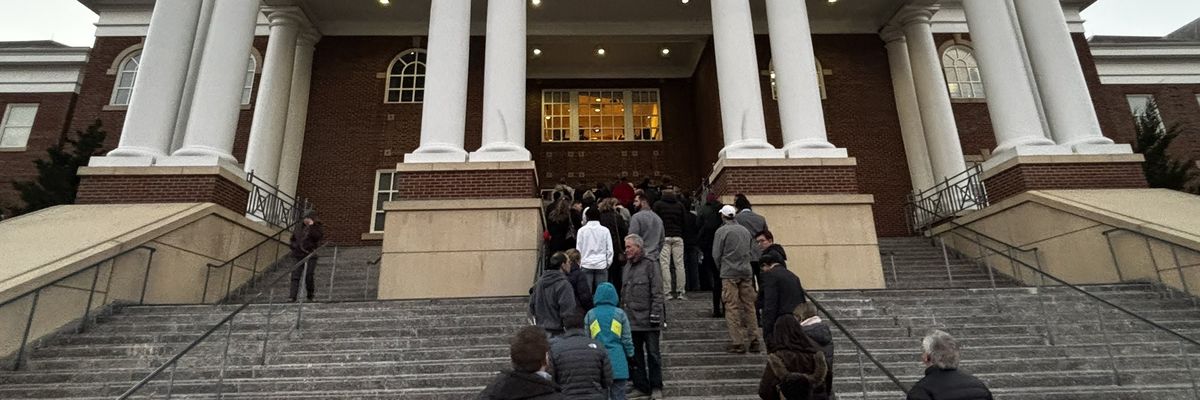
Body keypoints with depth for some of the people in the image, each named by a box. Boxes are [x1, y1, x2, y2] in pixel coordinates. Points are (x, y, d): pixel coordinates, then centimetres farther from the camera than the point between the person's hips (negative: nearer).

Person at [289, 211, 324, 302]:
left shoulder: (319, 227, 0)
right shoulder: (300, 226, 14)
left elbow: (317, 236, -20)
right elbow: (293, 237, 28)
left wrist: (311, 226, -20)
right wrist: (293, 244, 9)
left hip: (310, 255, -4)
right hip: (298, 255, 4)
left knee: (309, 276, -7)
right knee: (295, 275, -3)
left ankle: (311, 295, 10)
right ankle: (293, 297, -3)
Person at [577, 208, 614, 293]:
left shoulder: (582, 230, -2)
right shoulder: (605, 230, -2)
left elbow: (578, 249, 1)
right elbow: (609, 249, 1)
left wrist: (579, 263, 13)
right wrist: (608, 263, 13)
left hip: (586, 264, 0)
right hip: (601, 264, 0)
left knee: (586, 292, 5)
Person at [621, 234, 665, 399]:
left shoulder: (650, 266, -8)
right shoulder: (627, 267, 12)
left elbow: (657, 294, -11)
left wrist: (655, 315, -14)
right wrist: (622, 311, 15)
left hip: (648, 320, -6)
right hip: (631, 319, 6)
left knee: (653, 354, 5)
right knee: (635, 355, 12)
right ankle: (641, 386, 23)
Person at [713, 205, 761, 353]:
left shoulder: (721, 231, -5)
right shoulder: (745, 230, 11)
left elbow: (716, 254, -3)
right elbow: (749, 251, 17)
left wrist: (721, 266, 14)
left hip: (729, 274, -5)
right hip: (746, 272, 5)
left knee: (732, 308, -2)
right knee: (749, 307, 9)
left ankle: (737, 342, -2)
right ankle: (754, 340, 11)